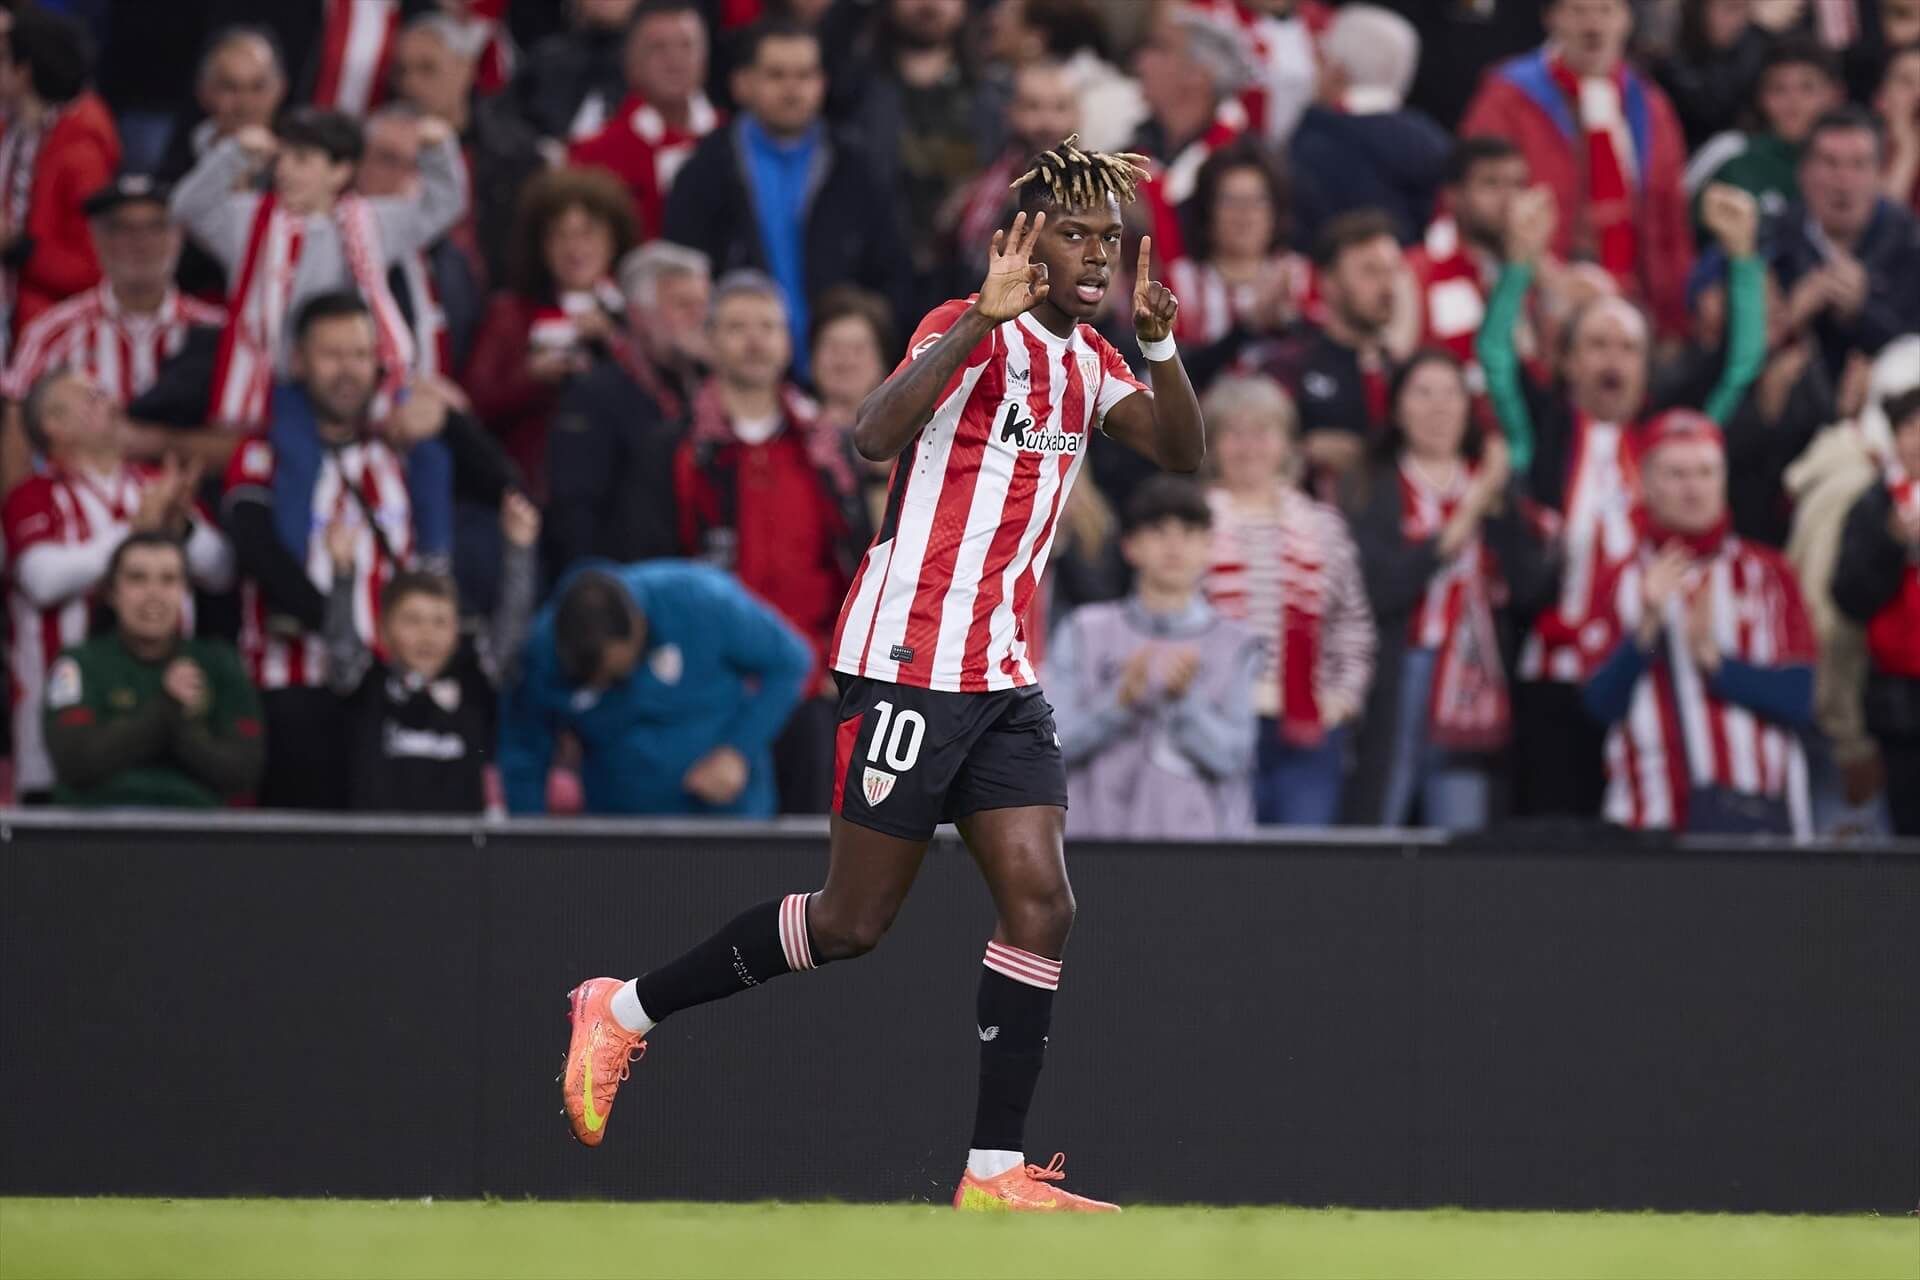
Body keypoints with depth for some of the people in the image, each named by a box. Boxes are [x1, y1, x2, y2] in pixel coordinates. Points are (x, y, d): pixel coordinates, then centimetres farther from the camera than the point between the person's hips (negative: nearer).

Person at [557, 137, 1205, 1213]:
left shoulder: (1088, 358, 13)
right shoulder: (975, 335, -13)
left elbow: (1182, 453, 5)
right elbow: (877, 434, -29)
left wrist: (1160, 339, -11)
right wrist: (984, 318, -38)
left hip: (1005, 679, 7)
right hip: (909, 667, -7)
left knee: (1040, 904, -6)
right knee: (854, 922, -3)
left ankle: (998, 1169, -4)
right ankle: (624, 1012, 14)